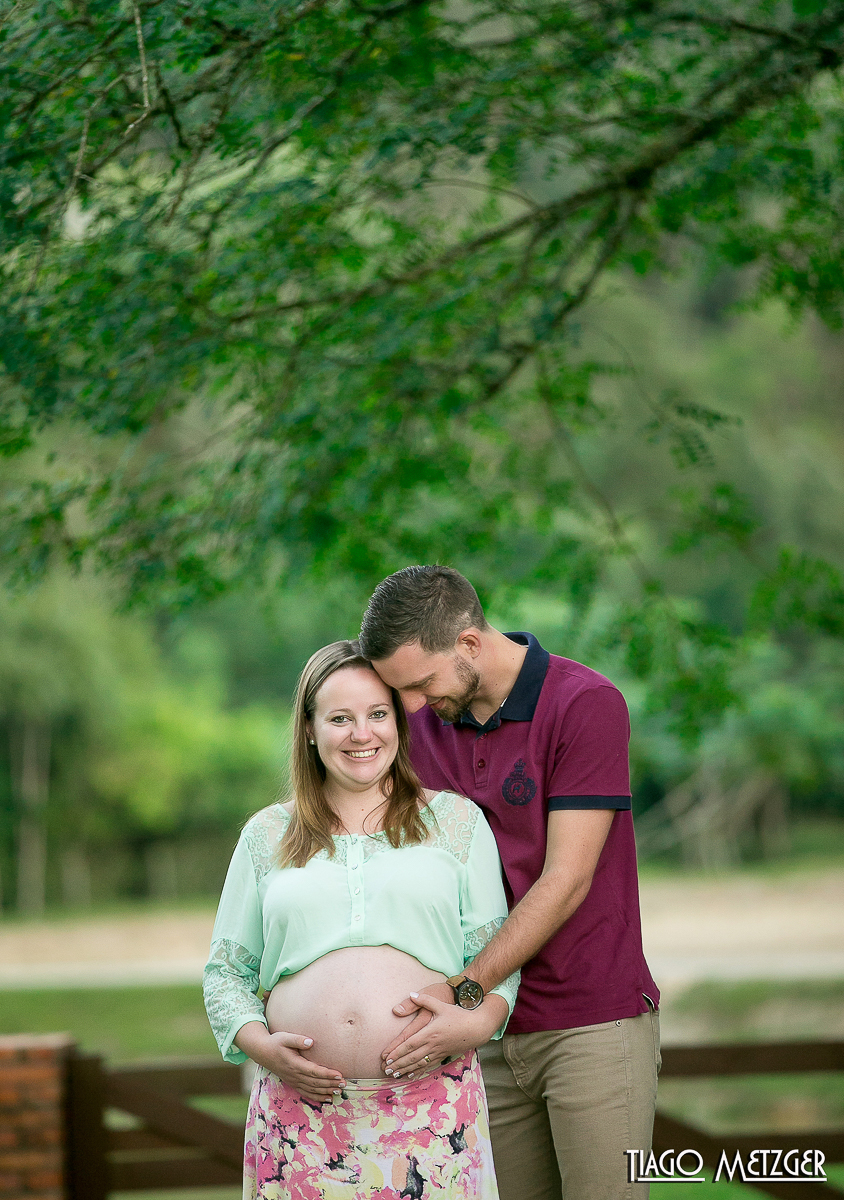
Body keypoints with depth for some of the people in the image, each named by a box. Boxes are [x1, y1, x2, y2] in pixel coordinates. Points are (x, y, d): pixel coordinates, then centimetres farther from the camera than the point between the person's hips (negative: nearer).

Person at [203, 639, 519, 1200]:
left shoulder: (457, 821, 11)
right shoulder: (268, 835, 14)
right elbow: (227, 970, 15)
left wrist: (474, 1025, -10)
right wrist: (260, 1043, -3)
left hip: (431, 1107, -1)